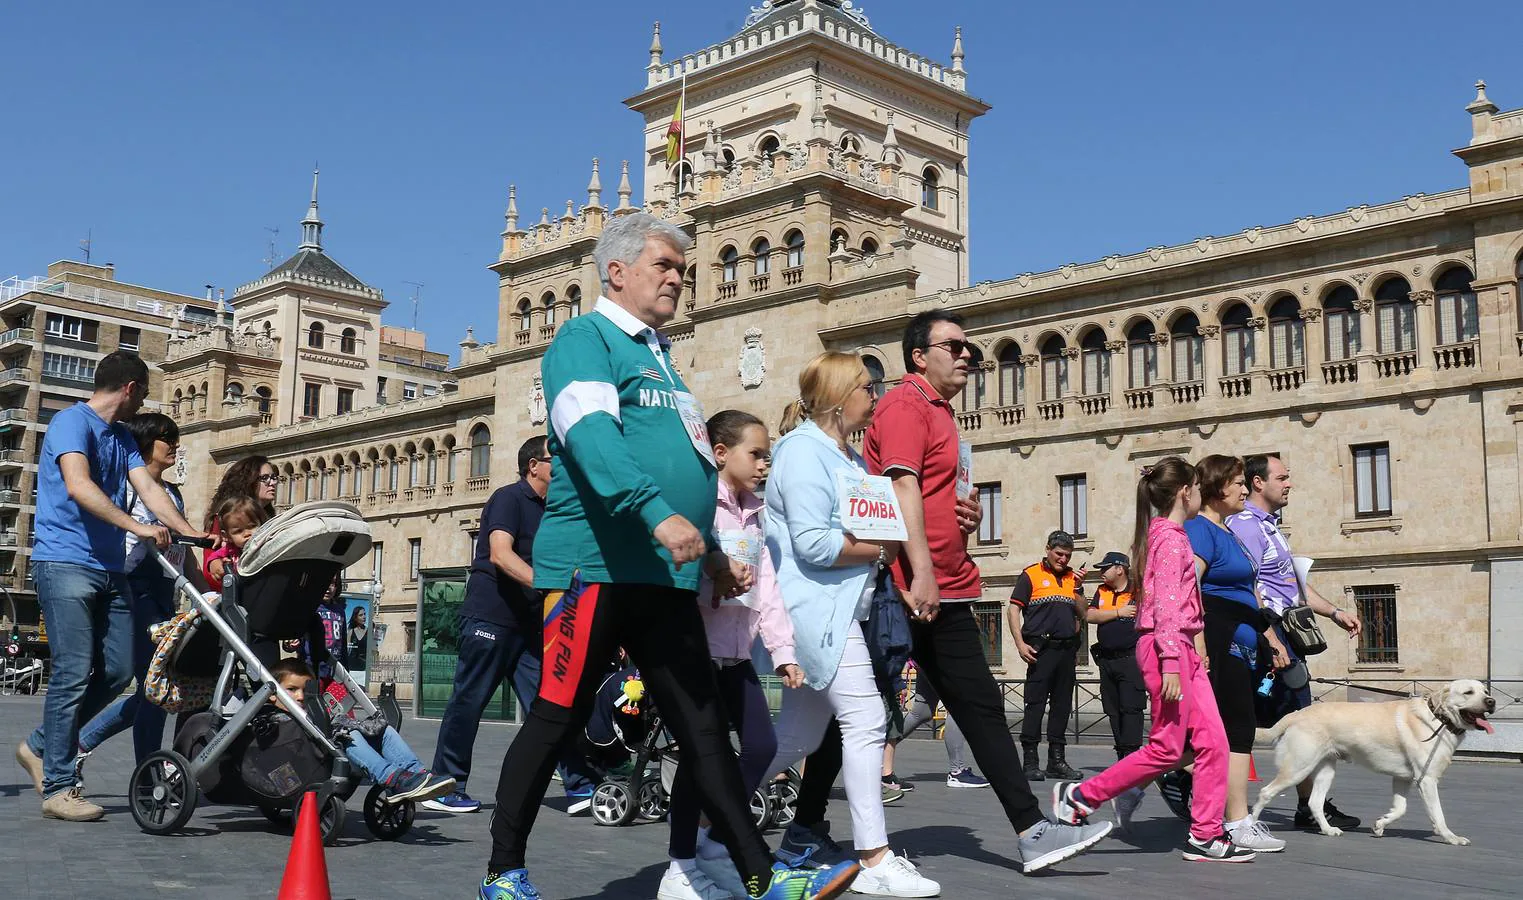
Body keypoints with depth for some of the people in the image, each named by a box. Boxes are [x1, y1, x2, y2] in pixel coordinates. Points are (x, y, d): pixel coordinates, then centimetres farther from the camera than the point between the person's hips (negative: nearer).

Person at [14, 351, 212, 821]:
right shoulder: (72, 422, -7)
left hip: (110, 570, 8)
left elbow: (150, 490, 11)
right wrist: (138, 527, -28)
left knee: (117, 671, 5)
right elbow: (78, 486, -22)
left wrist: (195, 536, -2)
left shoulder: (123, 437, 20)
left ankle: (42, 746, 22)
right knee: (74, 673, -9)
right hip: (66, 564, -8)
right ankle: (58, 787, -3)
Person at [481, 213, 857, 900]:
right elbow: (590, 435, -22)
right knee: (554, 722, 0)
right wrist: (658, 512, -34)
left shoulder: (658, 356, 24)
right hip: (594, 565, -8)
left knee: (705, 729, 5)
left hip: (664, 575, 8)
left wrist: (708, 549, 28)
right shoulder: (585, 339, -4)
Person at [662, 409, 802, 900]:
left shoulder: (753, 516, 17)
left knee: (762, 745, 5)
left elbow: (767, 588, 14)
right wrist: (718, 580, -30)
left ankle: (716, 844, 23)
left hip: (736, 653, 8)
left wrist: (783, 650, 9)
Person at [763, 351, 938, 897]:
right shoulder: (803, 450, -11)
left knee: (797, 738, 13)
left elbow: (868, 525, 22)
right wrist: (880, 549, -11)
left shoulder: (851, 458, 20)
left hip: (838, 610, 10)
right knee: (866, 720, -12)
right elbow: (812, 543, -20)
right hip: (817, 605, -10)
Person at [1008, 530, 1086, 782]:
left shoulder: (1073, 577, 17)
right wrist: (1020, 644, -11)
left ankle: (1057, 760, 16)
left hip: (1067, 649, 5)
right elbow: (1013, 609, -3)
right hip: (1041, 649, -5)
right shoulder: (1030, 574, 2)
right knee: (1035, 704, -7)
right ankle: (1030, 761, -4)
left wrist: (1078, 588, -1)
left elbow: (1081, 613, 14)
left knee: (1062, 705, 9)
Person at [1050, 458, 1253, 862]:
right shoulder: (1171, 538, -11)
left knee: (1213, 741, 4)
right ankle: (1079, 795, 3)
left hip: (1182, 648, 10)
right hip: (1167, 647, -10)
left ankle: (1205, 835, 7)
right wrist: (1170, 664, -24)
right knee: (1167, 748, -5)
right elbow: (1166, 605, -19)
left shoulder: (1161, 534, 18)